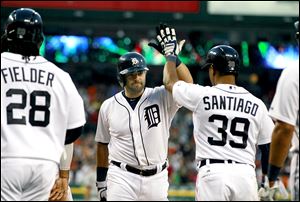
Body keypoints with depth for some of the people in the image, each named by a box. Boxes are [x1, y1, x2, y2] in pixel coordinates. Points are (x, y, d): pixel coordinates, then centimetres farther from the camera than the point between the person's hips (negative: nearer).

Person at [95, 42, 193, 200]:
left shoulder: (161, 98, -2)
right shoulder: (108, 107, 3)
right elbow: (102, 145, 12)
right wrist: (101, 182, 11)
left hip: (156, 179, 1)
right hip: (122, 178, -1)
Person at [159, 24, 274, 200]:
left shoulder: (201, 95, 3)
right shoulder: (256, 104, 9)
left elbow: (170, 82, 21)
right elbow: (269, 147, 10)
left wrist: (171, 54, 37)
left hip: (212, 173, -2)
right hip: (246, 175, 2)